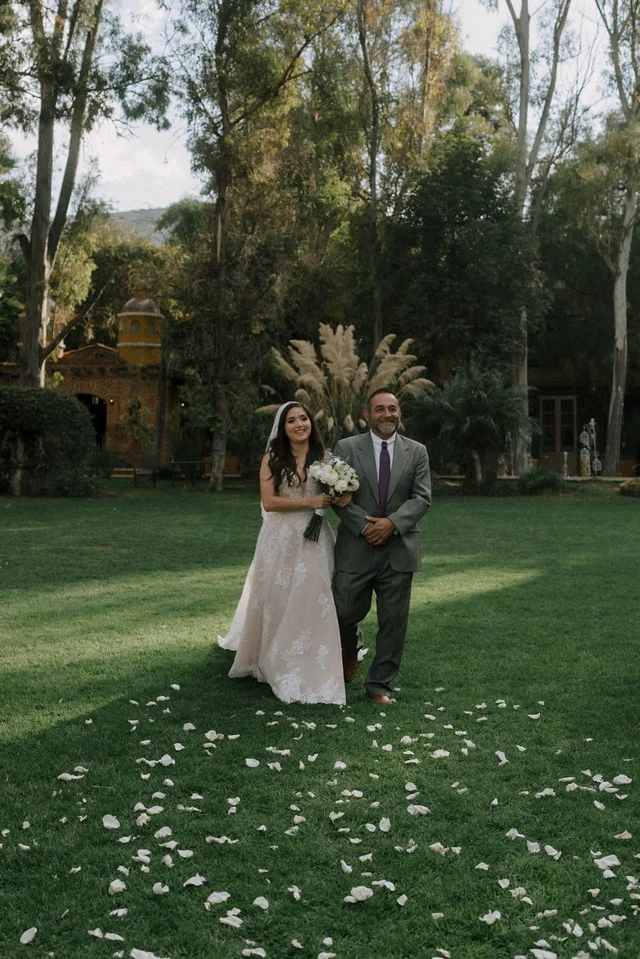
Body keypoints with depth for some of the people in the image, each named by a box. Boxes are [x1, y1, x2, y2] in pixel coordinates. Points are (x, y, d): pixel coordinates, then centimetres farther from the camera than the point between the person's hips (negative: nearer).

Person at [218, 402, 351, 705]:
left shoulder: (324, 456, 5)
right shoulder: (272, 458, 0)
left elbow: (340, 488, 11)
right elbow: (269, 501, -8)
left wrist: (344, 496, -13)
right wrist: (309, 502, -16)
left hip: (314, 539, 1)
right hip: (280, 539, -1)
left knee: (312, 602, -2)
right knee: (276, 601, 6)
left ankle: (311, 674, 9)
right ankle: (273, 663, 27)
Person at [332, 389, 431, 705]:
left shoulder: (416, 452, 7)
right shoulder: (346, 448, 2)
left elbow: (422, 497, 0)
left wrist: (392, 522, -15)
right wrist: (365, 526, -15)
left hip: (399, 550, 1)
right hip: (356, 548, -1)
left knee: (393, 622, 5)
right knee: (345, 612, 2)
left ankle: (379, 684, 19)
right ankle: (350, 652, 36)